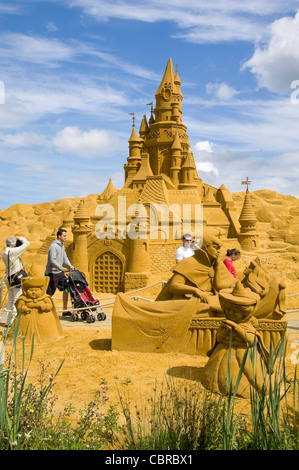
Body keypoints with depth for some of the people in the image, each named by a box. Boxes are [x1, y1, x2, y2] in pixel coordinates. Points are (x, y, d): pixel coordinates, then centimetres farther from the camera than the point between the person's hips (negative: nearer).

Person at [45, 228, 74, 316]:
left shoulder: (62, 246, 13)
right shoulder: (53, 246, -16)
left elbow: (65, 258, 18)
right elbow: (52, 260, -24)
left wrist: (71, 267, 6)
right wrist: (62, 268, -24)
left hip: (60, 272, 9)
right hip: (52, 273, -9)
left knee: (66, 288, 6)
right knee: (49, 293, -2)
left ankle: (65, 310, 15)